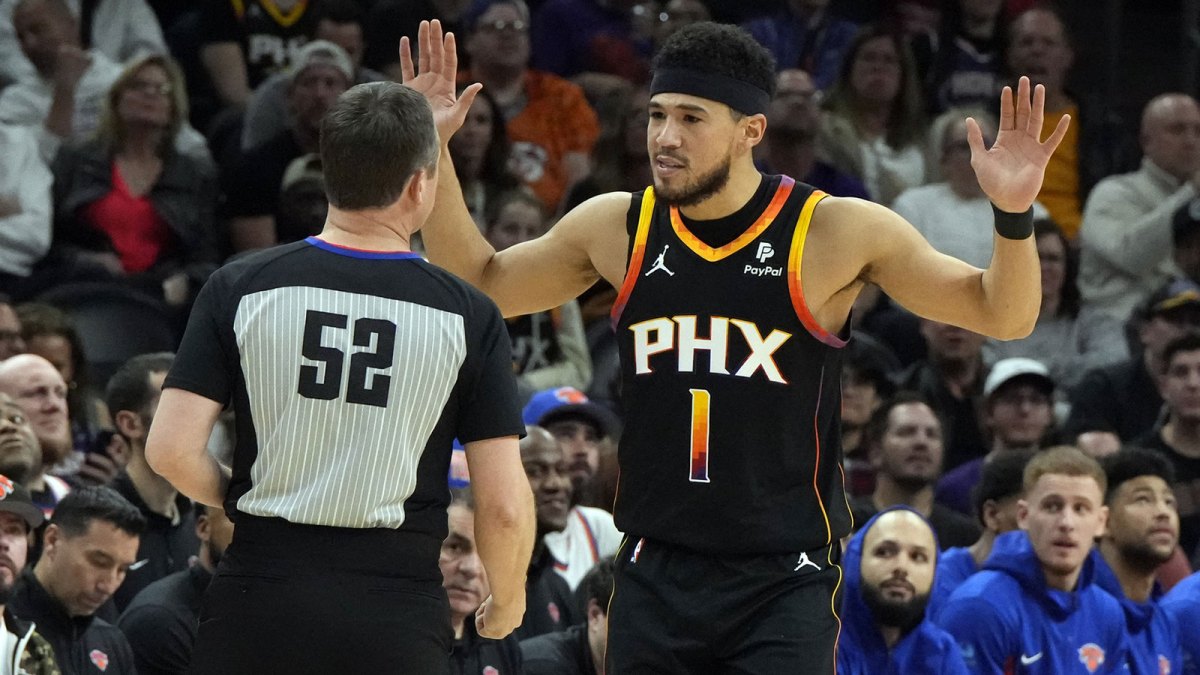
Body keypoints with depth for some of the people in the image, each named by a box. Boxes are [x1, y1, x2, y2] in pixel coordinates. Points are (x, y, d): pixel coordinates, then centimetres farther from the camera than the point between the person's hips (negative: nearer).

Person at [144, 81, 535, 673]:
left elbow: (171, 451, -6)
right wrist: (507, 602, 16)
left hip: (258, 605, 1)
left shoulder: (241, 288, -1)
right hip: (398, 620, -1)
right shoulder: (467, 316, -3)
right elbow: (503, 507, -4)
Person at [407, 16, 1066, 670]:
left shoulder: (833, 233, -7)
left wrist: (1012, 214, -23)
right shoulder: (616, 228, 4)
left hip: (783, 584, -4)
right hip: (653, 576, 4)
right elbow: (480, 283, 18)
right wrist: (434, 151, 7)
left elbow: (1003, 315, -4)